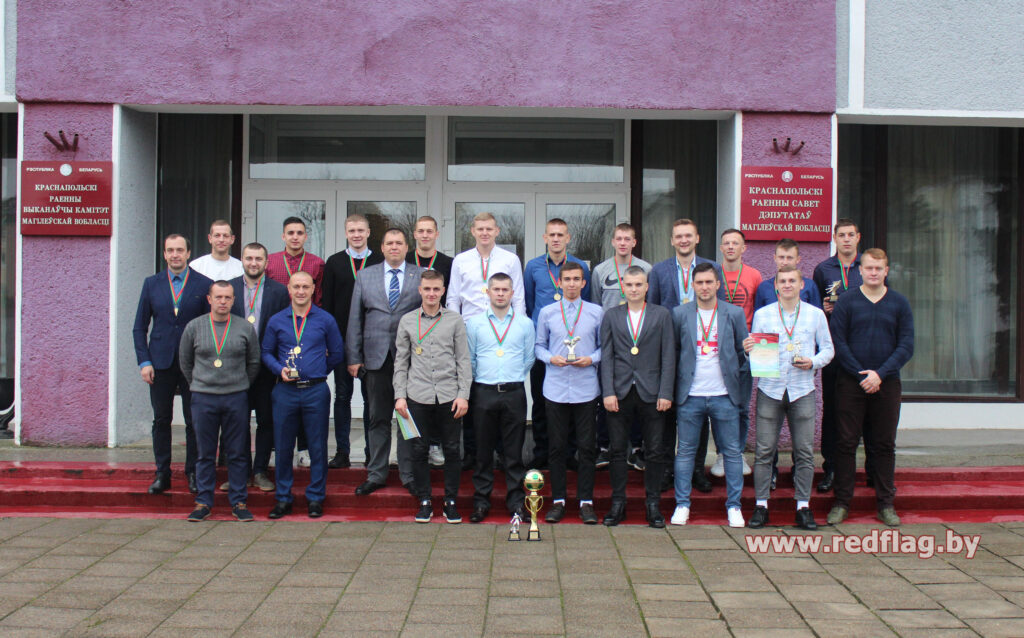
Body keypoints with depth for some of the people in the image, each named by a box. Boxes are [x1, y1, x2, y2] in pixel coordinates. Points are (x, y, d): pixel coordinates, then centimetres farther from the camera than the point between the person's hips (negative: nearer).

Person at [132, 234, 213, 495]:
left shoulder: (204, 284, 0)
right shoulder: (152, 284, 7)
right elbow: (139, 327, 9)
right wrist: (144, 361, -1)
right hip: (160, 363, 2)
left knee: (194, 421, 4)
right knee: (161, 420, 7)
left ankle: (193, 473, 15)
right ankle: (162, 474, 16)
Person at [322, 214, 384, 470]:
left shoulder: (381, 262, 3)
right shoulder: (334, 262, 8)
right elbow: (327, 302, 6)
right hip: (342, 338, 1)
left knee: (371, 396, 5)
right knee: (342, 395, 6)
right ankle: (342, 451, 12)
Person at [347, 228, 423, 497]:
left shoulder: (421, 276, 4)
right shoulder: (365, 276, 10)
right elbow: (355, 319, 8)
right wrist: (354, 357, 3)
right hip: (376, 357, 2)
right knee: (378, 418, 8)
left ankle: (409, 475, 15)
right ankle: (376, 474, 19)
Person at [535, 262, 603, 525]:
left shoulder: (597, 312, 4)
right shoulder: (547, 313, 6)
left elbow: (604, 346, 7)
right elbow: (539, 346, 10)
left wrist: (591, 359, -11)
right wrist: (551, 358, -9)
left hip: (586, 389, 0)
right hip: (556, 389, 1)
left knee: (587, 447, 3)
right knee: (557, 447, 6)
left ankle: (586, 501, 13)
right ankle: (558, 501, 16)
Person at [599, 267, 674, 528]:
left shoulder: (662, 315, 6)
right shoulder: (611, 315, 8)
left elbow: (668, 357, 2)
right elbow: (607, 356, 4)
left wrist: (665, 393, -5)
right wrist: (608, 392, -5)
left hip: (651, 393, -1)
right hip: (620, 392, 1)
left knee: (656, 452, 3)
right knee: (618, 450, 5)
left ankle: (653, 504, 15)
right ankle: (618, 503, 16)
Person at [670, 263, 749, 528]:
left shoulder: (734, 314, 4)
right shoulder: (679, 314, 4)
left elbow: (745, 351, 9)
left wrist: (740, 378, 2)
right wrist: (676, 382, 4)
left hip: (724, 396, 0)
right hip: (690, 396, 0)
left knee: (732, 451, 5)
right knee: (685, 452, 5)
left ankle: (733, 505, 15)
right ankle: (682, 504, 14)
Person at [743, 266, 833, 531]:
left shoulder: (816, 315, 8)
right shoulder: (762, 315, 7)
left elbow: (828, 349, 10)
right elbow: (756, 352, 8)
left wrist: (813, 362, -8)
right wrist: (748, 349, -15)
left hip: (802, 390, 1)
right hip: (770, 389, 0)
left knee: (804, 451, 2)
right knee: (764, 450, -1)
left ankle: (803, 507, 10)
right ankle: (761, 506, 7)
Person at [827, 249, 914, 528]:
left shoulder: (899, 303, 5)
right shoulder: (846, 301, 1)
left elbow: (906, 346, 0)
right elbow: (838, 343, -3)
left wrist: (880, 373, -12)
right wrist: (861, 374, -10)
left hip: (887, 384, 1)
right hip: (851, 383, -1)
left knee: (885, 444, 7)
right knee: (846, 442, 1)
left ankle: (885, 503, 16)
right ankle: (842, 502, 10)